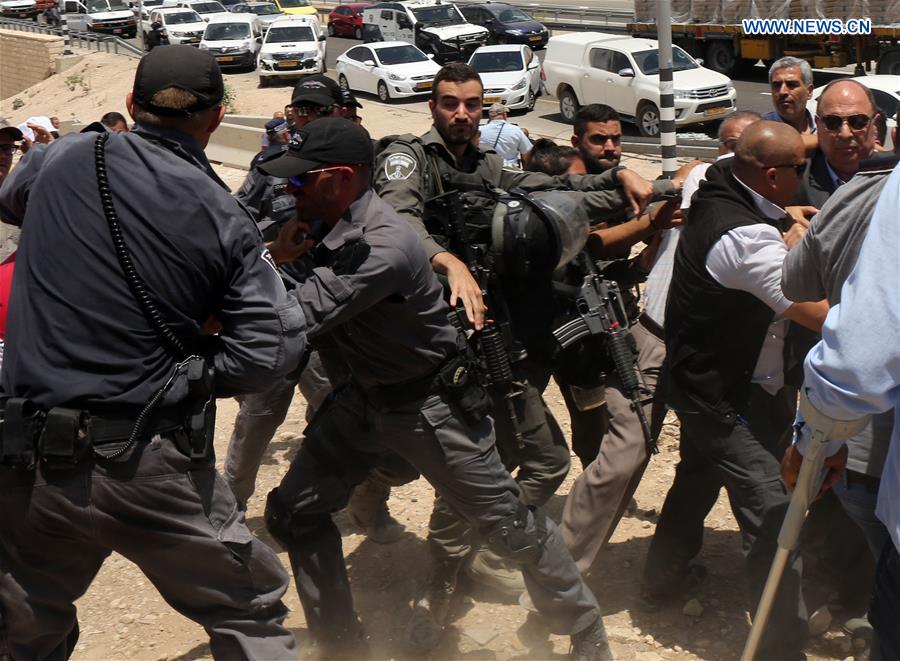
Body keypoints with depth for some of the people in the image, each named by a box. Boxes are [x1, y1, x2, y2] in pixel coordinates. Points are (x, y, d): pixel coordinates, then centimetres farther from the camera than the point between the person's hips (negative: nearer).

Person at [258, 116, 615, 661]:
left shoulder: (384, 246, -32)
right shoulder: (329, 223, -6)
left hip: (432, 403, -8)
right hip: (366, 396, 8)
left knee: (511, 527, 3)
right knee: (293, 513, 8)